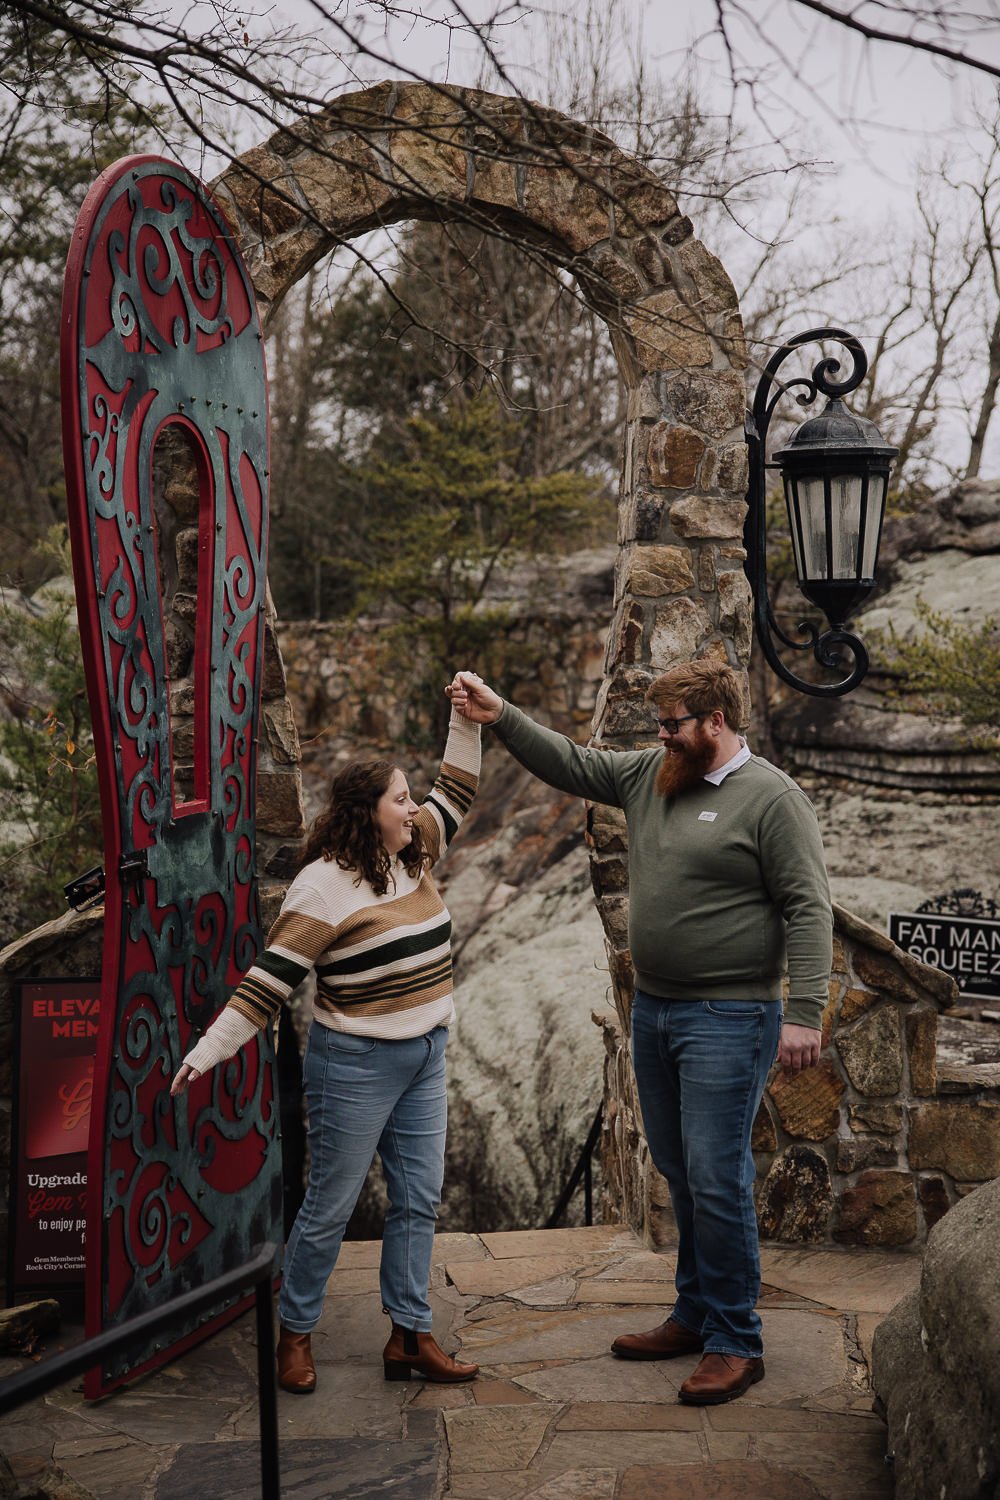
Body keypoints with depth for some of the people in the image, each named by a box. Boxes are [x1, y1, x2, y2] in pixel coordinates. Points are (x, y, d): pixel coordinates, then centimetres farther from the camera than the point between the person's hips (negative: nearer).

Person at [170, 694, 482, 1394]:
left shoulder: (413, 855, 5)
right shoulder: (323, 886, -16)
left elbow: (457, 790, 19)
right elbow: (270, 980, -18)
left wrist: (467, 717, 8)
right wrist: (205, 1053, -23)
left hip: (425, 1058, 7)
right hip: (356, 1065, -7)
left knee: (419, 1200, 10)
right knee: (331, 1205, 4)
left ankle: (410, 1336, 19)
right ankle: (295, 1334, 21)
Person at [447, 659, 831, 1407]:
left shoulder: (773, 798, -12)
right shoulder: (650, 776, 10)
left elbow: (809, 909, -16)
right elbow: (571, 764, 16)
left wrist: (805, 1012, -22)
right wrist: (500, 716, 5)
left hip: (727, 1020, -8)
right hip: (654, 1009, 8)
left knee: (716, 1179, -6)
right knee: (681, 1176, 16)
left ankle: (736, 1344, 7)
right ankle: (696, 1316, 30)